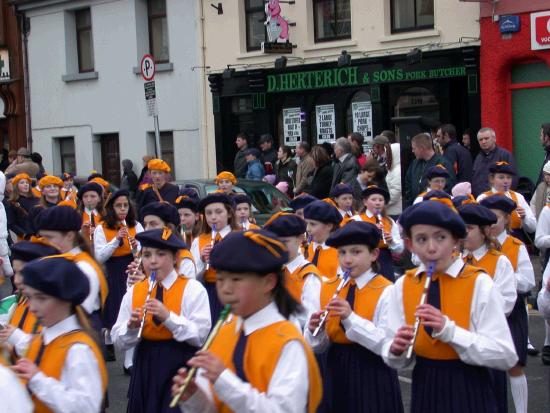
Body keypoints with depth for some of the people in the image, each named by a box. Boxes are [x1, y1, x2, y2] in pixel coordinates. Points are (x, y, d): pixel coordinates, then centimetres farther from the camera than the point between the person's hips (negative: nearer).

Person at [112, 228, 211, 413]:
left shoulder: (192, 289, -6)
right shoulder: (133, 292, 5)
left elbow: (201, 336, -14)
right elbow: (118, 341, 5)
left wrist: (168, 317, -23)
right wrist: (131, 326, -16)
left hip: (180, 368, -3)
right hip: (145, 368, 4)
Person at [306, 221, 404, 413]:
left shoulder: (385, 291, -9)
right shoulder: (327, 288, 5)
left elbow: (387, 345, -19)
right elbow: (318, 346, 6)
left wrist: (351, 318, -26)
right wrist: (315, 330, -16)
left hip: (373, 378, -4)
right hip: (336, 374, 4)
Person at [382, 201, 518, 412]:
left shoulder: (479, 283, -12)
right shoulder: (402, 286, -2)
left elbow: (506, 356, -16)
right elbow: (394, 359, 0)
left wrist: (449, 330, -25)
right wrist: (396, 350, -22)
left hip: (469, 392, -3)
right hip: (424, 391, 3)